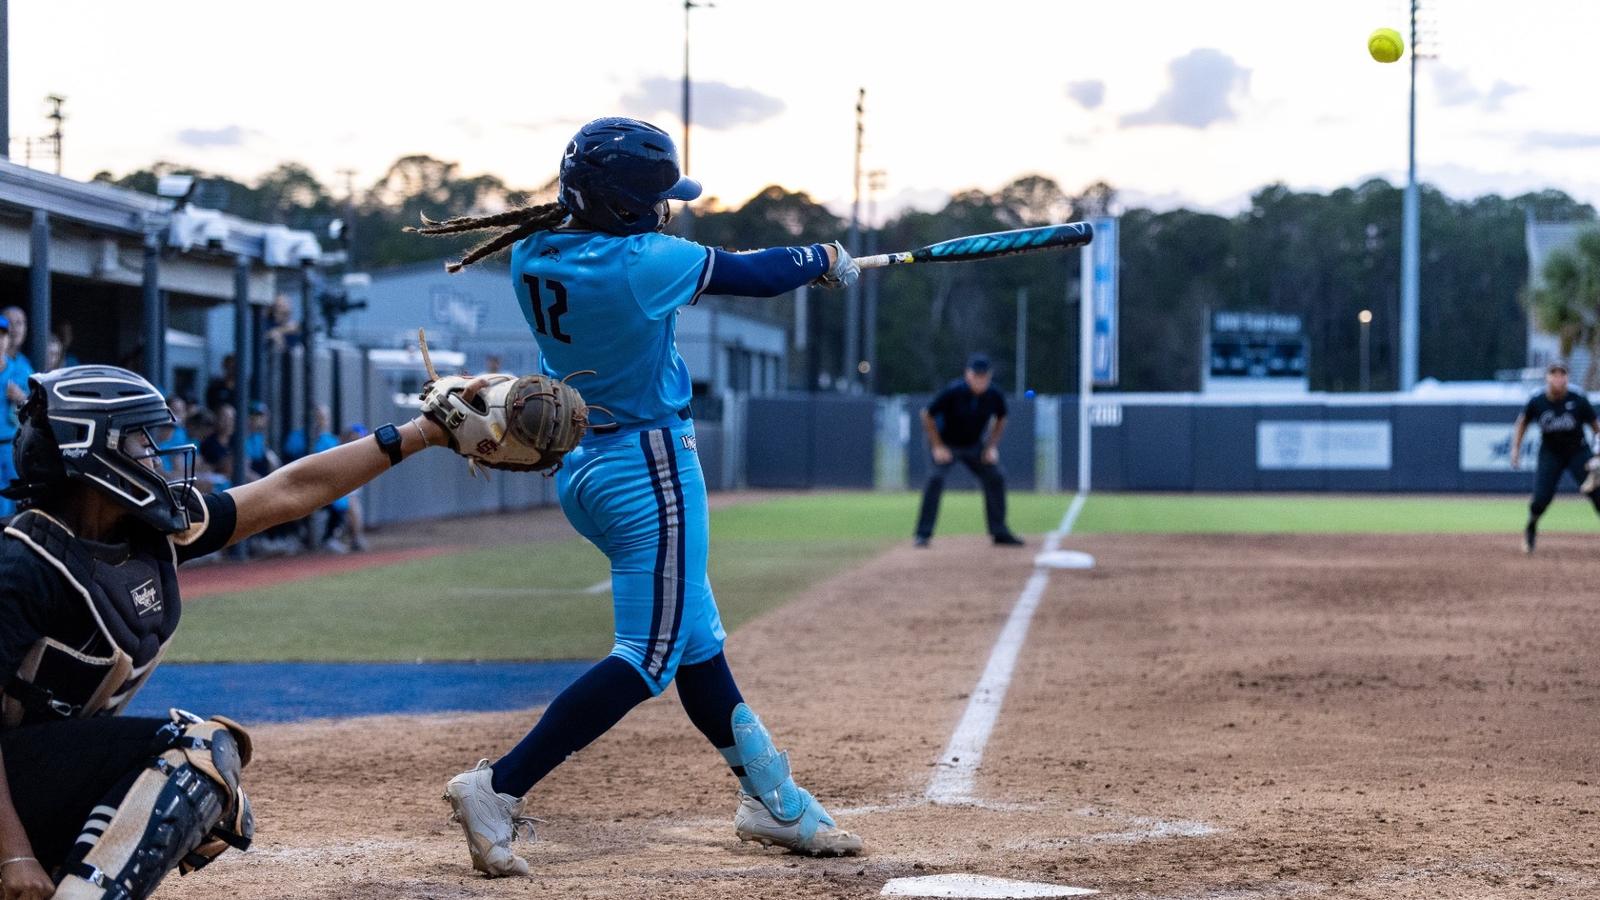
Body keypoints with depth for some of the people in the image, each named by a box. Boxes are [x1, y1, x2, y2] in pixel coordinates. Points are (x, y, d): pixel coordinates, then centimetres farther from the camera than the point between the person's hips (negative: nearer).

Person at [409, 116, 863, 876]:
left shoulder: (530, 258, -1)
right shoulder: (643, 263, -20)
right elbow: (760, 276, -7)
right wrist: (826, 259, 10)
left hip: (580, 468, 9)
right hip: (648, 467, -9)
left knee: (697, 640, 16)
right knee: (648, 657, -5)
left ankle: (772, 800, 25)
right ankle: (498, 788, -12)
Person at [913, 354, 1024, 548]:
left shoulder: (995, 395, -14)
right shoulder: (953, 392, -27)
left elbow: (1000, 419, 7)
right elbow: (927, 415, -17)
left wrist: (992, 446, -3)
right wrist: (938, 447, -18)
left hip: (974, 445, 5)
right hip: (946, 444, -5)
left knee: (996, 477, -1)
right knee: (935, 478, -23)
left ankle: (999, 532, 13)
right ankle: (923, 534, -18)